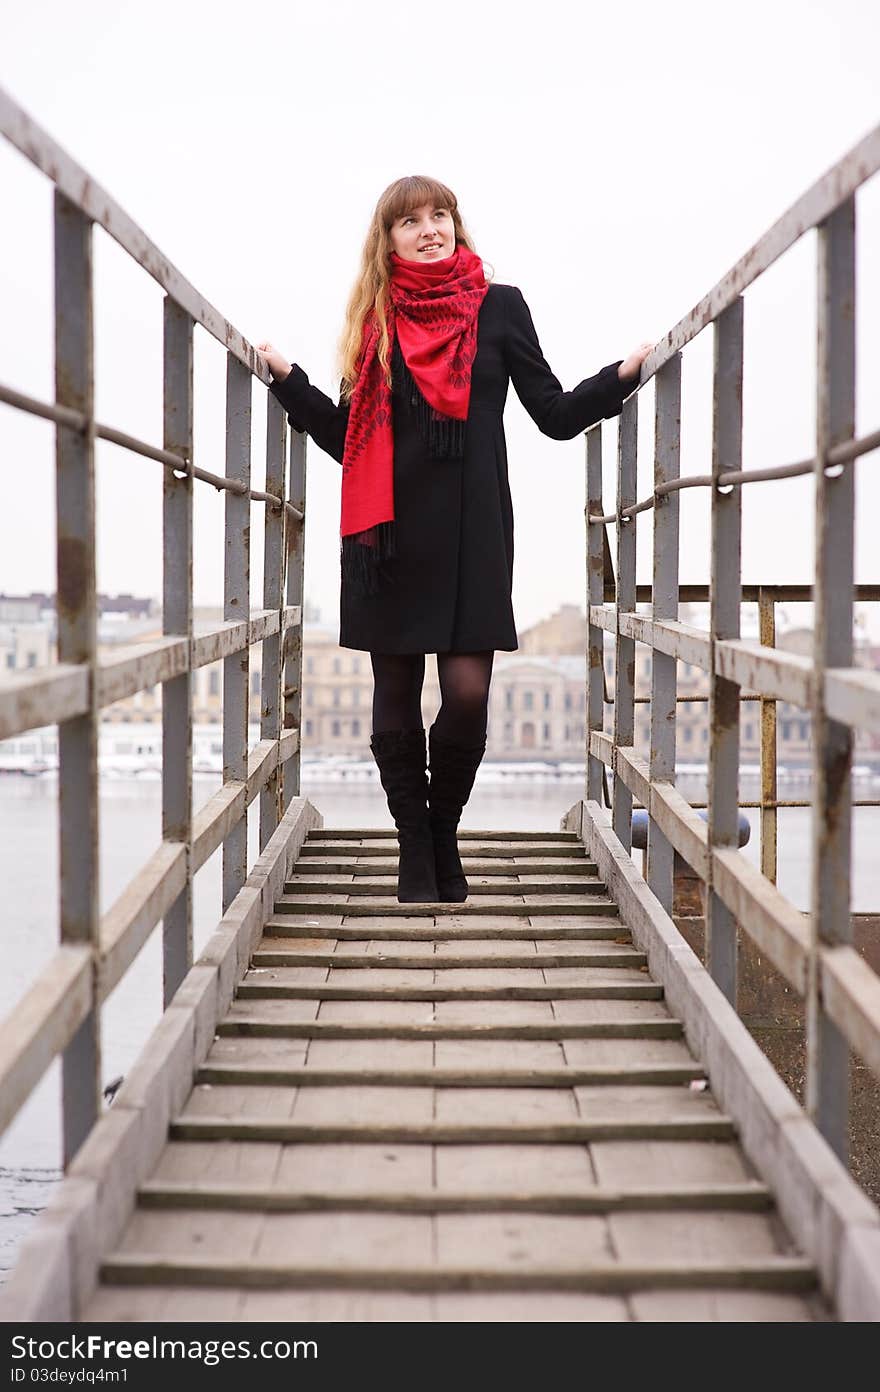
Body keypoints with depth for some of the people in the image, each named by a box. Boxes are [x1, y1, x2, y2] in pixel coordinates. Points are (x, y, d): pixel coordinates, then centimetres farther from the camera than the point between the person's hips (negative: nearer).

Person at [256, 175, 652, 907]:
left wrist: (625, 373, -7)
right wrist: (287, 376, 6)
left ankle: (445, 832, 16)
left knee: (467, 691, -9)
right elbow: (345, 435, 12)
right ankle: (415, 853, 18)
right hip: (389, 531, 2)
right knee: (396, 695, 4)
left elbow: (556, 415, 5)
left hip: (472, 528, -2)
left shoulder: (499, 306, 6)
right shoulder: (374, 317, 11)